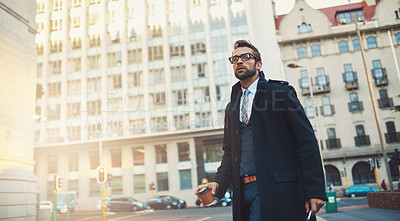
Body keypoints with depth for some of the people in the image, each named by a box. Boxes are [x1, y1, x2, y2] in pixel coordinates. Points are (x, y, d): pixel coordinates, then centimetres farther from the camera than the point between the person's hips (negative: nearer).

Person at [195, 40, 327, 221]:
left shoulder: (280, 92, 1)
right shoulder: (232, 108, 18)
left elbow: (306, 140, -6)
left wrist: (315, 190, -13)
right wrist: (218, 182, -1)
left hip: (276, 191, -5)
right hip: (243, 191, 5)